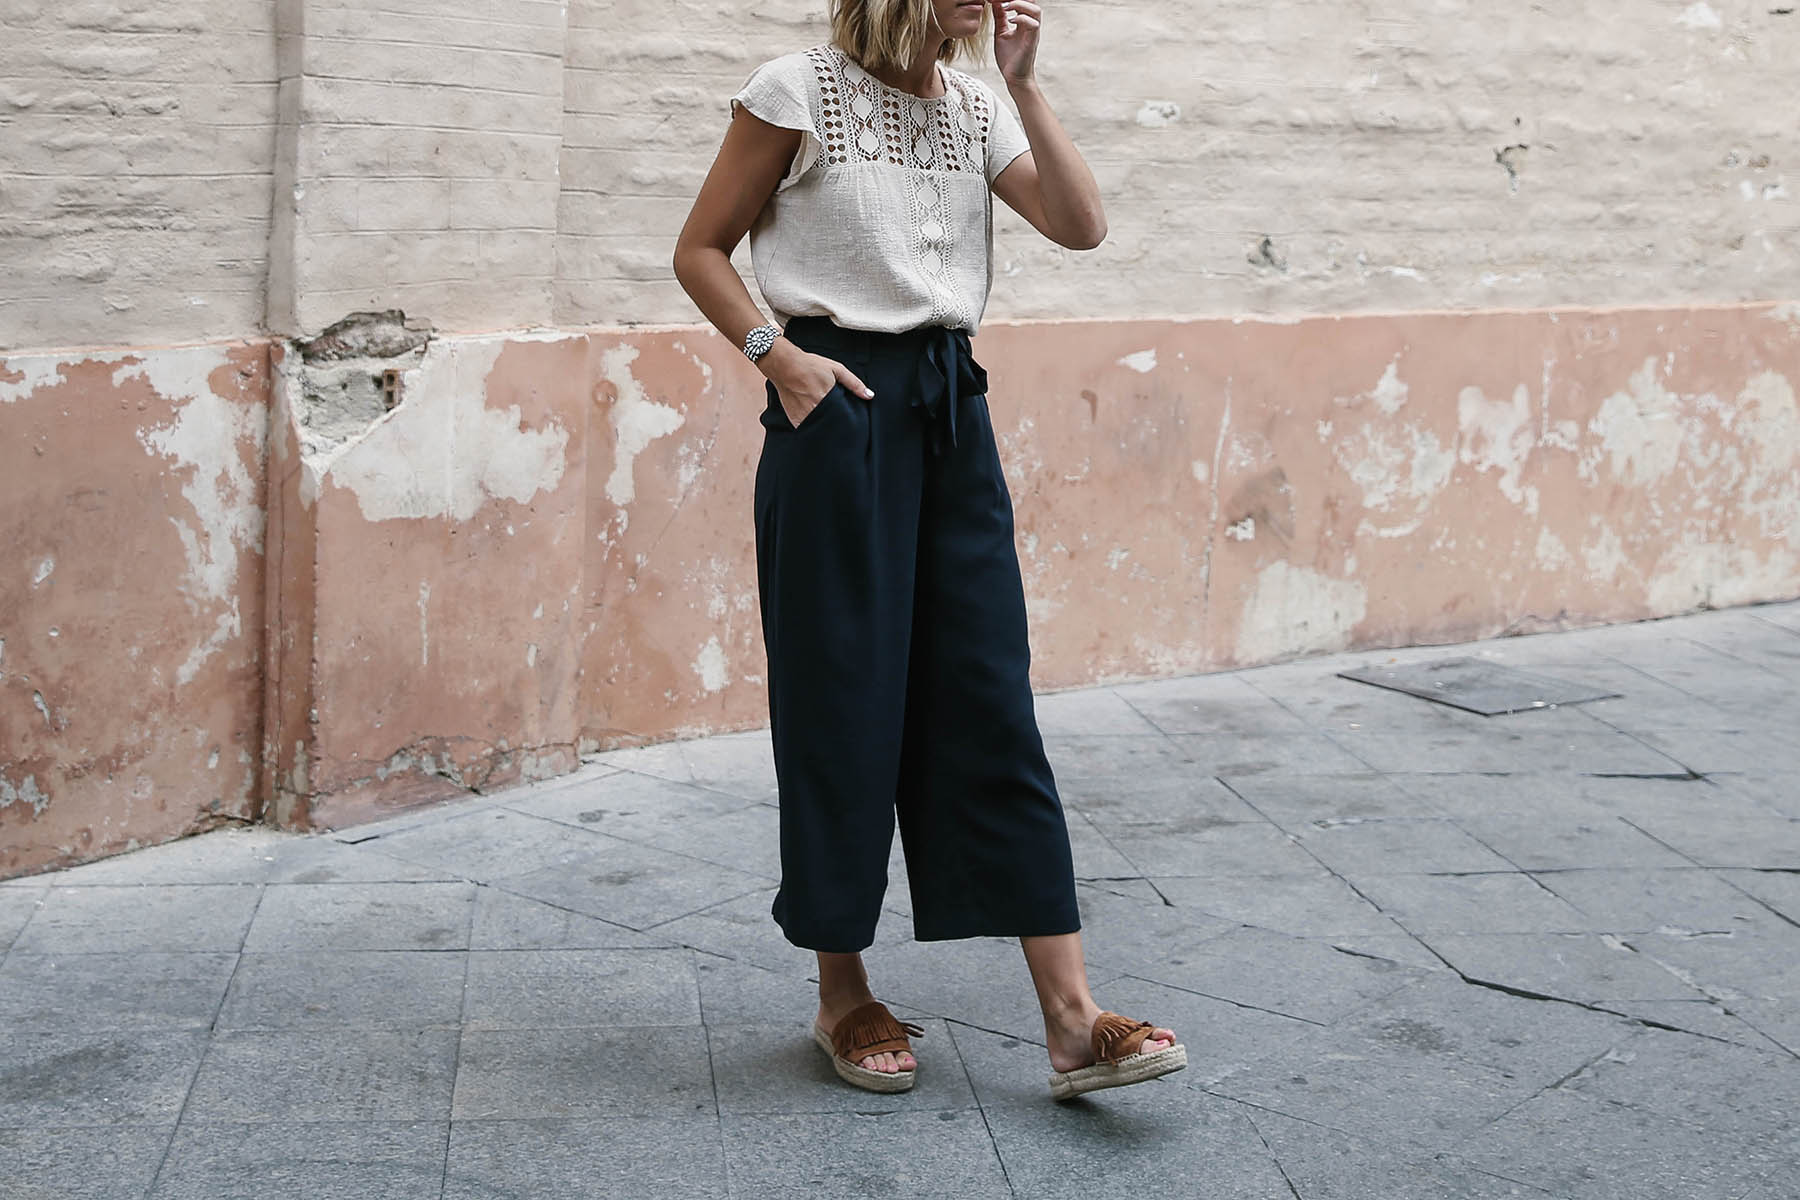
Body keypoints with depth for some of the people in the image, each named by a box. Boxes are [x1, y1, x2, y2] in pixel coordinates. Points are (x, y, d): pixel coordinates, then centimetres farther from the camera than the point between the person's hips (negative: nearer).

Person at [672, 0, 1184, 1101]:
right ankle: (844, 995, 18)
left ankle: (1074, 1020, -2)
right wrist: (777, 354, -11)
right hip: (841, 404, -5)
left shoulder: (975, 107, 12)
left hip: (952, 408, 5)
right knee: (844, 701, 1)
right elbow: (702, 249, 2)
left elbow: (1081, 225, 1)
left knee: (994, 700, 0)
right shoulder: (798, 91, -3)